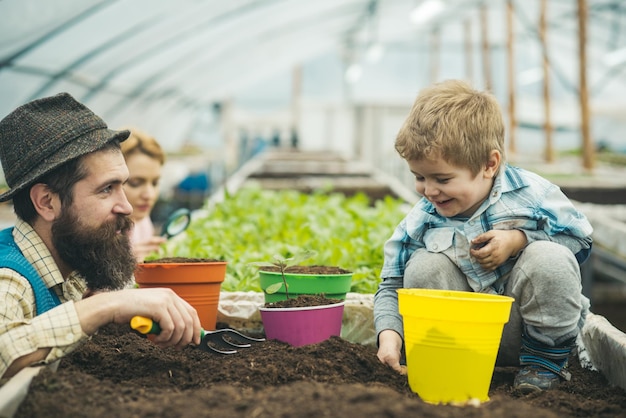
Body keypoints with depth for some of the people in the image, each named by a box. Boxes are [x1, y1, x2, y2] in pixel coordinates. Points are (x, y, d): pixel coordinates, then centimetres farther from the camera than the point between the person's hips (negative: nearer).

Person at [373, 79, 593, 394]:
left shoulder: (530, 194, -13)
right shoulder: (420, 222, -6)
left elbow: (580, 238, -5)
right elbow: (391, 287, -1)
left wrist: (518, 240, -20)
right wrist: (389, 332, -20)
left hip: (523, 327, -1)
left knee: (550, 259, -28)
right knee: (423, 266, -20)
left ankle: (547, 358, -5)